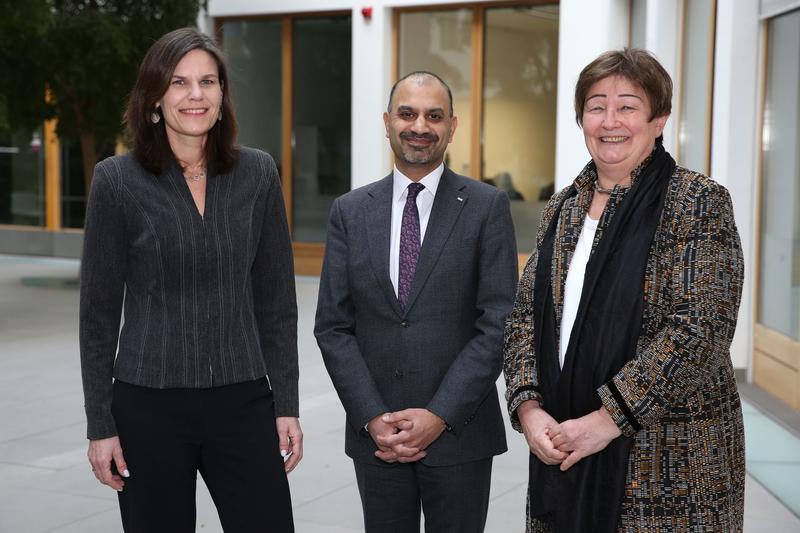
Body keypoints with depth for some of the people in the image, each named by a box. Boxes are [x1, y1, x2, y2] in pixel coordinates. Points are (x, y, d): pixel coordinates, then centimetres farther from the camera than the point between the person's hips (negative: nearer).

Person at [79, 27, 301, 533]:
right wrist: (100, 425, -3)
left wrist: (286, 404, 2)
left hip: (244, 402, 2)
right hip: (150, 407, -1)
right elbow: (99, 311, -1)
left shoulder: (258, 173, 2)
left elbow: (276, 299, 6)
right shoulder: (117, 180, -4)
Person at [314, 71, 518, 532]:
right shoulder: (350, 212, 5)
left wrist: (440, 416, -13)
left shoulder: (487, 207, -2)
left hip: (459, 429, -2)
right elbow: (333, 326, 3)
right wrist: (373, 419, -8)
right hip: (374, 435, 2)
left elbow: (499, 324, -7)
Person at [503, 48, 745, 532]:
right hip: (562, 449, 5)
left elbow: (700, 328, -16)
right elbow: (527, 315, 9)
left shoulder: (699, 202, -7)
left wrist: (609, 418, -19)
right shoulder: (563, 208, 10)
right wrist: (529, 406, -7)